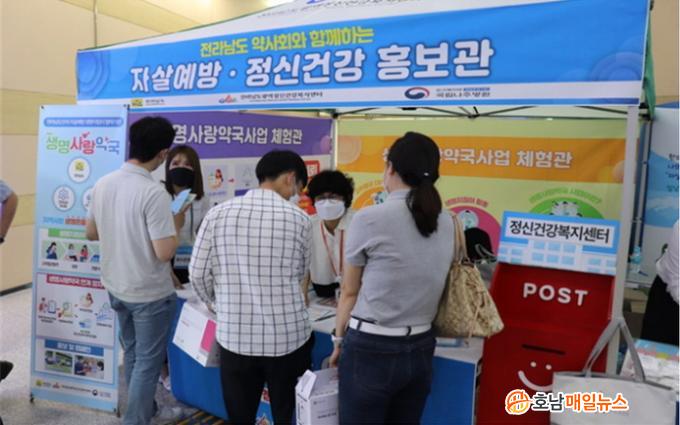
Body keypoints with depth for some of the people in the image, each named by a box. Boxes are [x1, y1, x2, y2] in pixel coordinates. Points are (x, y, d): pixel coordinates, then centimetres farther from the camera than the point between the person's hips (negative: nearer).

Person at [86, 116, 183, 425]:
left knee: (132, 354, 25)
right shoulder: (154, 193, -26)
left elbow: (91, 233, 9)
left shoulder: (102, 184, -3)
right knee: (147, 362, 9)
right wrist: (175, 226, -9)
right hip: (149, 293, -8)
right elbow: (165, 253, -26)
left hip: (115, 287, 8)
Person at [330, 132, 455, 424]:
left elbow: (350, 292, -3)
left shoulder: (369, 218, -14)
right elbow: (425, 285, 8)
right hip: (420, 349, 5)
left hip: (371, 349, -5)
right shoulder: (445, 223, 2)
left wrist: (339, 339, 11)